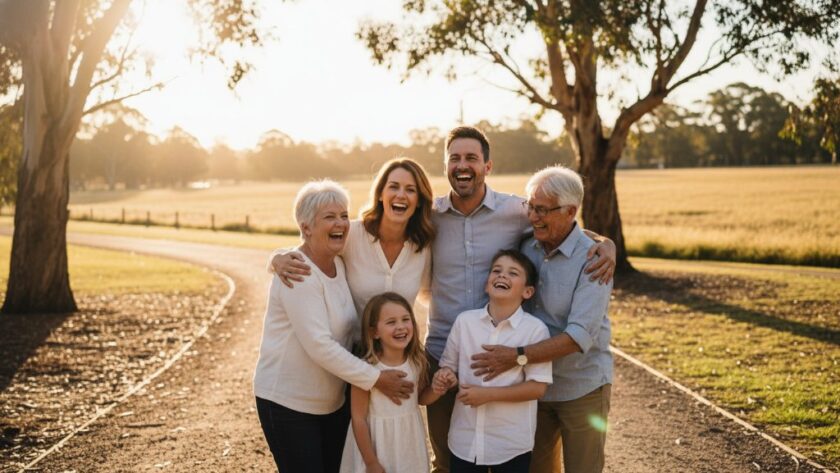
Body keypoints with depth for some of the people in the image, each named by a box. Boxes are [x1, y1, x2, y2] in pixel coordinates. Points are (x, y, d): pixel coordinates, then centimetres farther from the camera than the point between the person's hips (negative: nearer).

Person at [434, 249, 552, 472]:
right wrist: (447, 376, -14)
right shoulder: (465, 321, -1)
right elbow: (449, 365, 9)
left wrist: (488, 394, -18)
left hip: (512, 445, -2)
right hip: (464, 440, 3)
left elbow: (537, 387, -12)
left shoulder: (535, 329, -10)